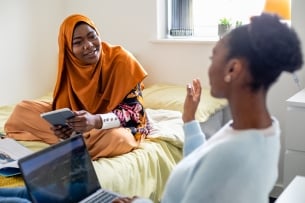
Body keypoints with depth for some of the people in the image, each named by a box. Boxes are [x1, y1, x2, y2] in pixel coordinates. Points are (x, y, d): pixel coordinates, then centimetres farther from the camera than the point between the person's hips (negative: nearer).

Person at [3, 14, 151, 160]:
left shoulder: (121, 60, -20)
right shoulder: (69, 66, -8)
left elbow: (134, 109, -22)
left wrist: (97, 121, -40)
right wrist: (64, 127, -31)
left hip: (121, 125, -4)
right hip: (84, 123, 4)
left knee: (116, 138, -42)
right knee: (22, 109, -6)